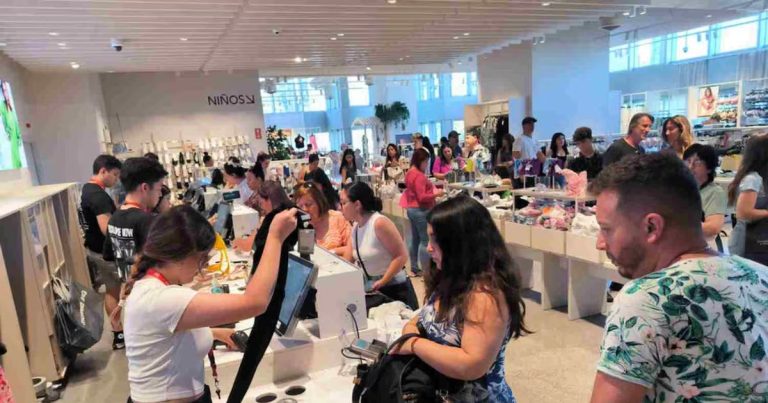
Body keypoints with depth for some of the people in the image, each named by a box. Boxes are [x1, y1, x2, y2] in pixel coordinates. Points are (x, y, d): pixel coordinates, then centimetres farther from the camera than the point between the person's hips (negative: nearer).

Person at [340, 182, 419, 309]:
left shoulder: (379, 223, -21)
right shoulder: (355, 227, 4)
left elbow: (402, 256, -22)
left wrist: (381, 282, -24)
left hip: (395, 290, -8)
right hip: (373, 290, 8)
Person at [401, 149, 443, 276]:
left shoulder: (410, 173, 11)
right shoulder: (419, 175, -19)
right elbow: (422, 197, -23)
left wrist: (432, 190, 14)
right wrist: (436, 194, -13)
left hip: (412, 209, 10)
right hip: (421, 211, -10)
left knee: (415, 239, 14)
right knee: (426, 241, -6)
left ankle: (414, 268, 22)